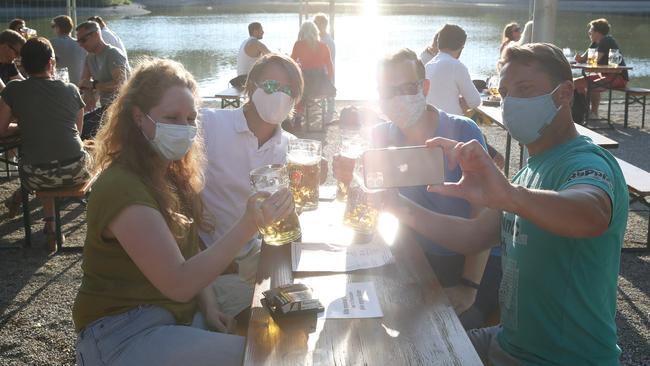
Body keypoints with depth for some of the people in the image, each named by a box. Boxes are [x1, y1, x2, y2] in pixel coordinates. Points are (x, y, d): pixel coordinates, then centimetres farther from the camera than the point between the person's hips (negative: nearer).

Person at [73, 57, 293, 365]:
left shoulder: (172, 174, 6)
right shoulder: (121, 188, -22)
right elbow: (179, 284, -26)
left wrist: (209, 310, -5)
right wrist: (248, 225, -33)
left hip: (180, 315, 8)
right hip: (123, 336, -8)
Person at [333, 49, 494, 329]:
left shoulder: (463, 132, -14)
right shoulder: (381, 135, 1)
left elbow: (483, 215, -16)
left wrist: (470, 285, -23)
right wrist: (353, 180, -21)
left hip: (464, 261, -3)